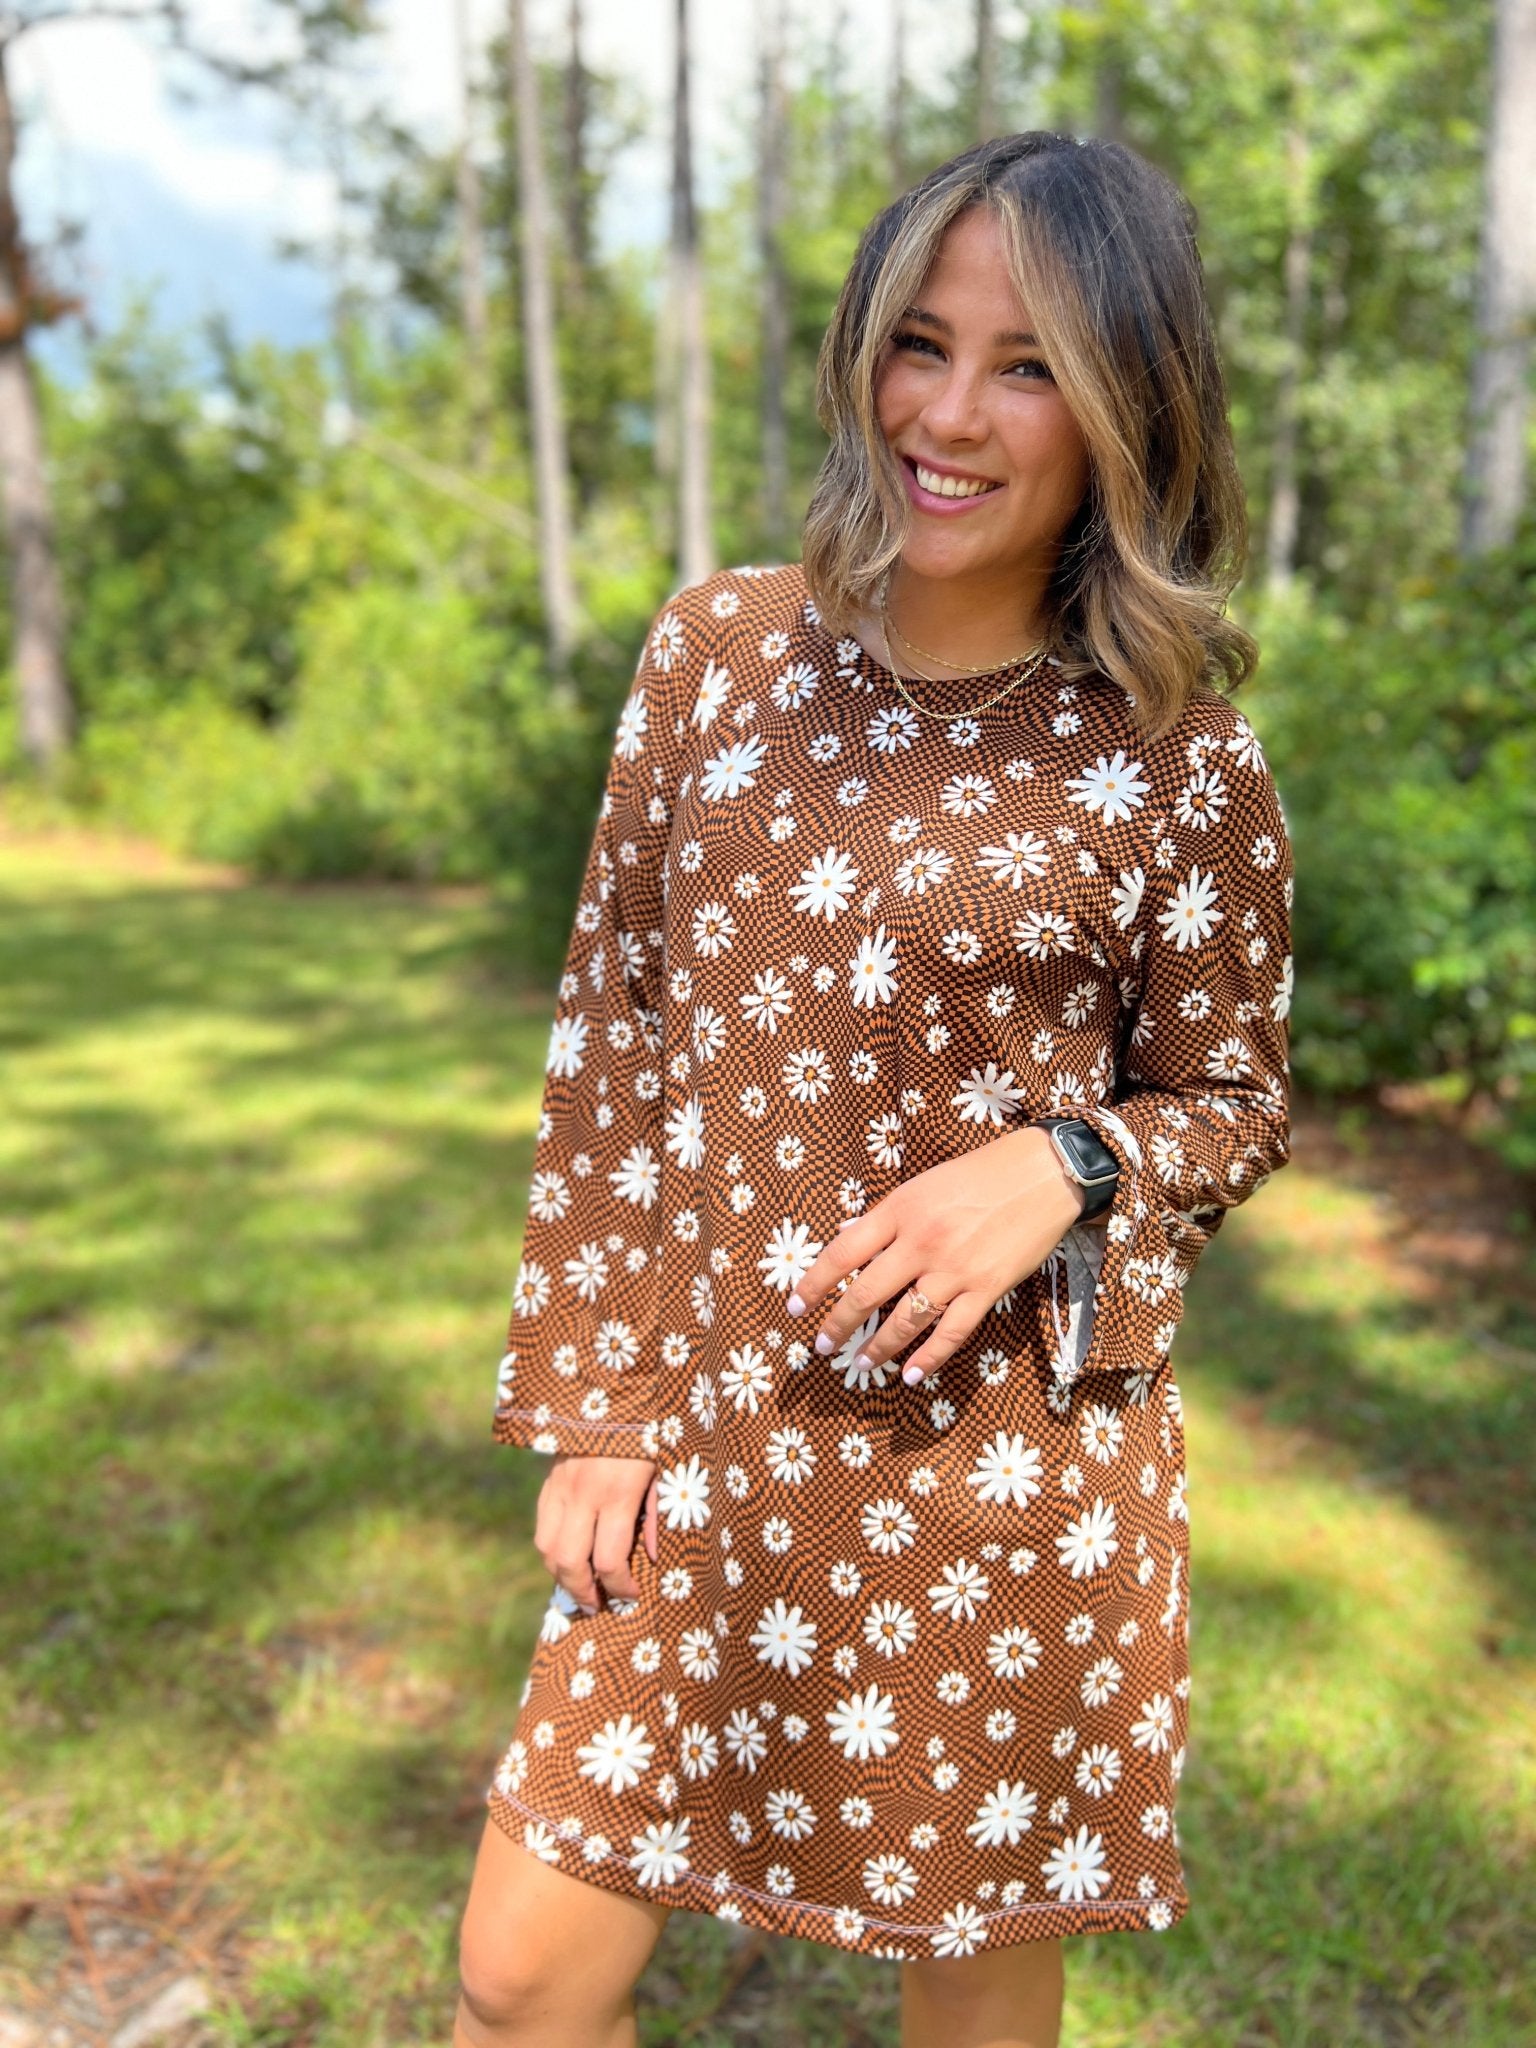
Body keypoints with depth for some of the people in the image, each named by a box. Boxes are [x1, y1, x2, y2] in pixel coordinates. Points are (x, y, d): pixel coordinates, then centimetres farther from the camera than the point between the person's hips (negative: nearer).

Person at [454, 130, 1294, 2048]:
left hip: (1007, 1461, -2)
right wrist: (591, 1408, 1)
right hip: (712, 1446, 3)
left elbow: (1230, 1102, 4)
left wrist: (1061, 1167, -19)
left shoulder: (1185, 767, -9)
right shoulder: (719, 650, -1)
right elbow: (608, 1036, 3)